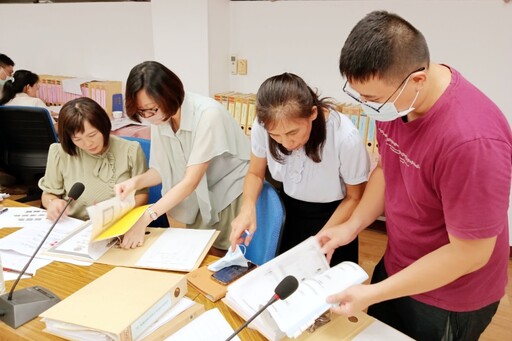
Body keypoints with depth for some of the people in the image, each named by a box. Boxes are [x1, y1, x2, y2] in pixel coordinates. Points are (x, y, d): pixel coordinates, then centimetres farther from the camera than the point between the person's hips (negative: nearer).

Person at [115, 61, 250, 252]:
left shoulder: (207, 114, -28)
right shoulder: (160, 119, -9)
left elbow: (192, 180, -28)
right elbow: (163, 170, 2)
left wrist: (146, 218, -34)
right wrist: (136, 182, -19)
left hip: (233, 189, -5)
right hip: (202, 193, 6)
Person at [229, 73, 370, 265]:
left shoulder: (346, 138, -32)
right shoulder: (263, 125, -24)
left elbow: (355, 198, -13)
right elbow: (255, 173, -4)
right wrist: (248, 207, -23)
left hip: (333, 214, -2)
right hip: (289, 212, 3)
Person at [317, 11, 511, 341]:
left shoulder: (471, 140, -36)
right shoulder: (393, 97, -13)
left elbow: (469, 253, -27)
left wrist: (372, 293, -23)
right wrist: (352, 226, -8)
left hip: (448, 301, -6)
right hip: (397, 267, 7)